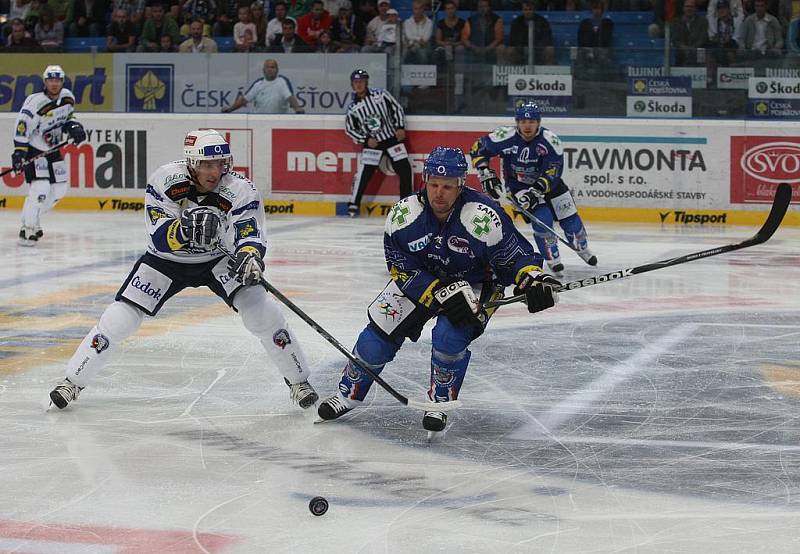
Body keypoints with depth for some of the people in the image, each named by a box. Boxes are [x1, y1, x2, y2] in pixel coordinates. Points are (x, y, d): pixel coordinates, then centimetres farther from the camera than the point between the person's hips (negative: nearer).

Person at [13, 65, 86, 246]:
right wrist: (19, 152, -31)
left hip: (53, 149, 8)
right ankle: (27, 229, -10)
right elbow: (22, 125, -25)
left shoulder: (68, 97, -2)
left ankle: (33, 218, 26)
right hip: (33, 150, -8)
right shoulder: (36, 102, -24)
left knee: (59, 189, 9)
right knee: (40, 188, -20)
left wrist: (73, 128, -2)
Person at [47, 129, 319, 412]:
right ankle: (73, 381, 8)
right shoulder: (165, 180, -25)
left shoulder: (240, 190, -25)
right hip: (167, 260, 0)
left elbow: (250, 235, -30)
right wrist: (186, 230, -49)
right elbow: (160, 239, -28)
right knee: (120, 318, -9)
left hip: (218, 258, 0)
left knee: (262, 311, -18)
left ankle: (298, 380, 1)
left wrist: (249, 257, -53)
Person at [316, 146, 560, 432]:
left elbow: (515, 254, -20)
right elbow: (403, 270, -17)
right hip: (419, 280, 3)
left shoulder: (483, 216, -29)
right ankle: (348, 394, 19)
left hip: (474, 284, -3)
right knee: (380, 331, -4)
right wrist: (441, 293, -27)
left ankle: (440, 405, -2)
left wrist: (533, 277, -40)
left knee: (449, 336, -26)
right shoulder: (404, 213, -21)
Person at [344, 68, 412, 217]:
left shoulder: (381, 95, -7)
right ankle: (354, 204, -1)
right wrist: (366, 139, -8)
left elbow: (397, 108, 2)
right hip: (372, 143, 0)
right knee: (364, 172, -11)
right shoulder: (353, 108, -4)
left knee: (404, 168, -4)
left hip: (392, 137, 0)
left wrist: (400, 127, -6)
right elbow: (350, 129, 4)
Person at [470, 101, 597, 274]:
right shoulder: (506, 137, -24)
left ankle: (582, 248, 32)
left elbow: (553, 171, -25)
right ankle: (552, 258, 0)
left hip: (549, 182, 2)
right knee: (542, 219, -20)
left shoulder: (550, 140, -24)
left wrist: (537, 190, -37)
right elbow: (478, 148, -11)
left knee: (569, 218, 2)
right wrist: (486, 174, -19)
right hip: (518, 184, -1)